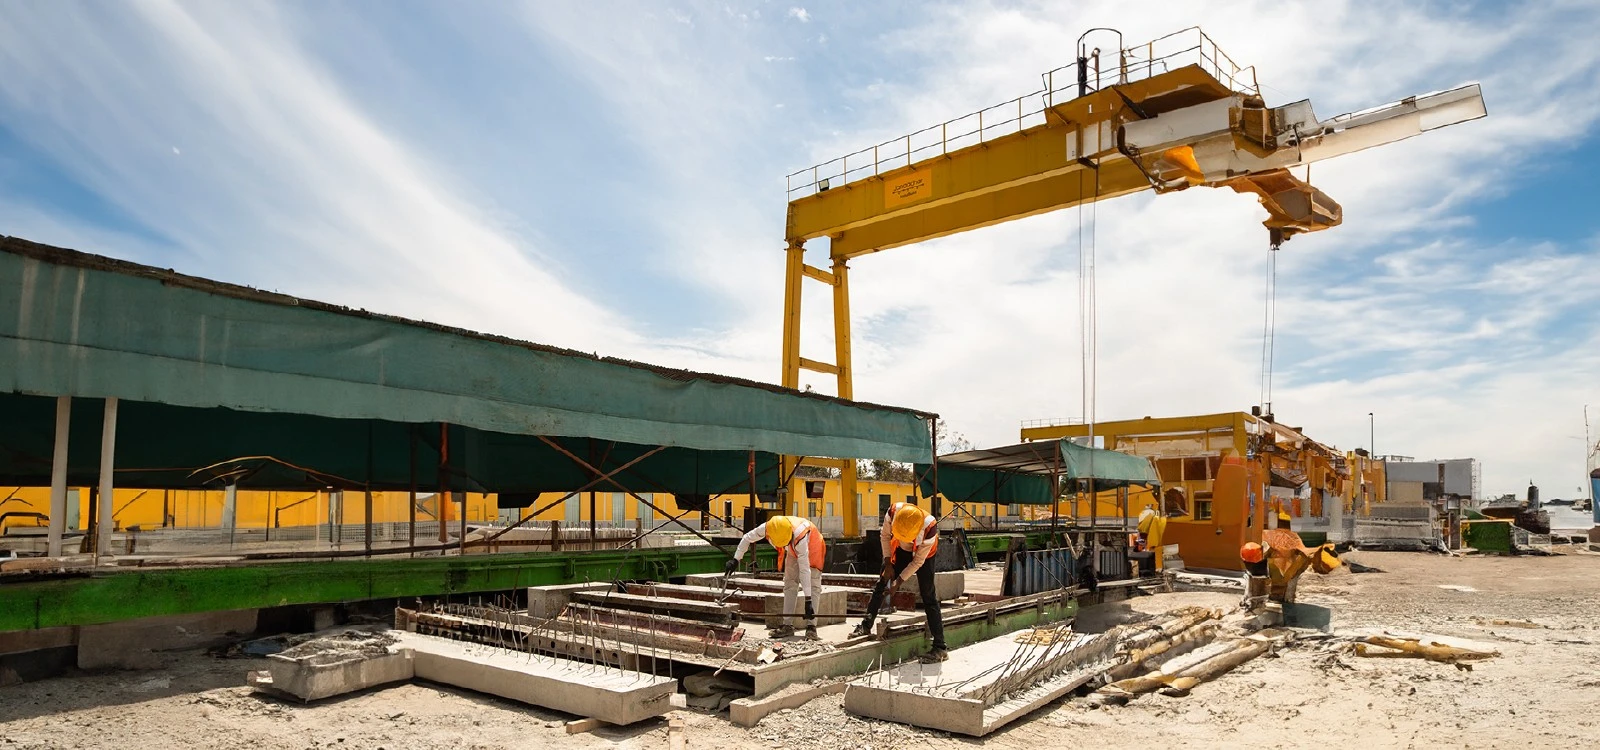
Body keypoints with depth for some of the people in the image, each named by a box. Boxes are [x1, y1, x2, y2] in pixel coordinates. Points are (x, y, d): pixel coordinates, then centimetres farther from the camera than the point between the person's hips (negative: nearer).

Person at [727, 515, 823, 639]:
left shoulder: (800, 537, -44)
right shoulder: (766, 528, -32)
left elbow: (805, 570, -44)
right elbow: (747, 538, -11)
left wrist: (808, 601, -44)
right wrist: (735, 560, -12)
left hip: (812, 549, -5)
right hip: (793, 550, 6)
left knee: (813, 586, -17)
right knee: (789, 584, 1)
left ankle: (811, 627, -17)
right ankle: (787, 625, 5)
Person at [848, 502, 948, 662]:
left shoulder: (929, 528, -39)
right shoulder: (893, 512, -32)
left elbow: (918, 562, -25)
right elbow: (885, 535, -10)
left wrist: (898, 582, -22)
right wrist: (888, 564, -11)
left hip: (923, 555, -4)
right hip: (900, 551, 4)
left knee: (929, 598, -9)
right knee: (880, 586, 5)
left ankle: (940, 648, -8)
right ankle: (866, 626, 22)